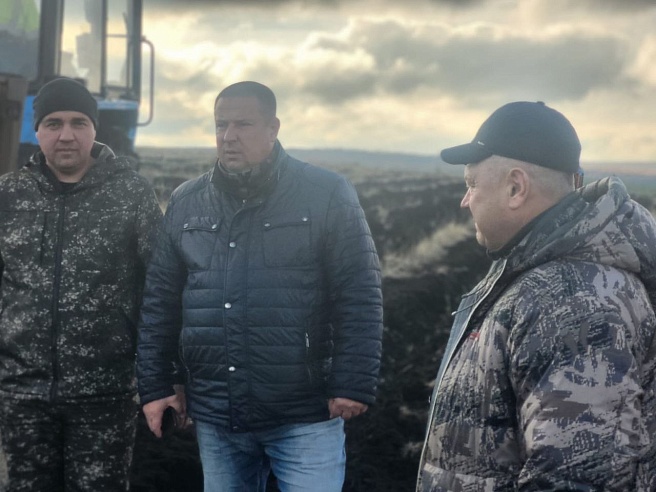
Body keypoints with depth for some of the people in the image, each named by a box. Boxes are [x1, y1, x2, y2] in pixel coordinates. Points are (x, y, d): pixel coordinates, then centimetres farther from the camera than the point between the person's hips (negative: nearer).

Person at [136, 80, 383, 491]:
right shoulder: (186, 204, 8)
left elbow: (360, 299, -7)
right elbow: (160, 302, 11)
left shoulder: (327, 195, -5)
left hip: (304, 416, -4)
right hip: (216, 416, 4)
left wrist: (353, 384, -11)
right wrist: (155, 385, 9)